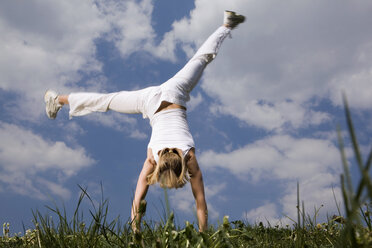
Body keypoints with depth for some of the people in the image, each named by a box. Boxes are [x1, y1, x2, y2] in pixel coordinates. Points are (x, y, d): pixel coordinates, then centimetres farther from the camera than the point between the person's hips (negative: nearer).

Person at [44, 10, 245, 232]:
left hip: (174, 93, 1)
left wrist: (203, 233, -16)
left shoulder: (190, 159, -28)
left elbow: (201, 204, -21)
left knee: (201, 58, 17)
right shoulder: (152, 161, -28)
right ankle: (60, 99, 35)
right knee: (107, 101, 15)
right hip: (150, 100, -1)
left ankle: (227, 24, 33)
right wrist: (136, 233, -20)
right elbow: (137, 203, -23)